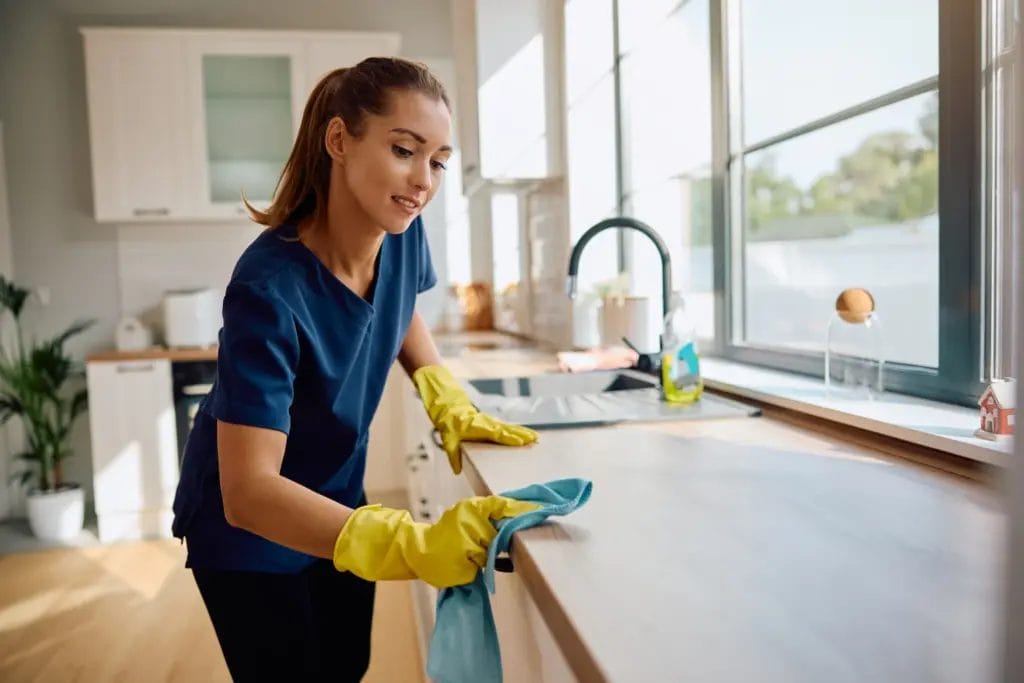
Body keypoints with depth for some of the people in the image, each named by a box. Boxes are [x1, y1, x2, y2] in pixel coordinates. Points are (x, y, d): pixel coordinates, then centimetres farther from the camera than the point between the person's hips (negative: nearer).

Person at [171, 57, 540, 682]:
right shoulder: (270, 290, -35)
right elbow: (249, 492, -37)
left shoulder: (401, 232, -16)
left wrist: (448, 402, -10)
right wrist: (416, 546, -50)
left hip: (335, 500, 6)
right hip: (246, 525, -5)